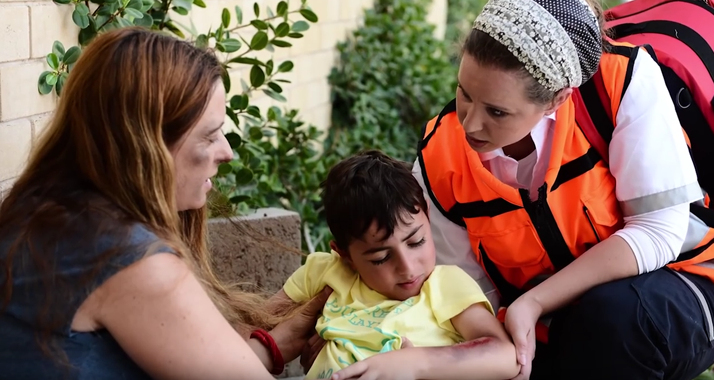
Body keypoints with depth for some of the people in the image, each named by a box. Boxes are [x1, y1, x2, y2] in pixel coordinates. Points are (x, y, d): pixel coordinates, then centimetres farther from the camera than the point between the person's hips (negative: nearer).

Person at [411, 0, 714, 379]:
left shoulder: (624, 79, -24)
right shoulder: (438, 162, -14)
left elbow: (658, 232, -23)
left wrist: (533, 303, -29)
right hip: (545, 333, 4)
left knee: (611, 313, -35)